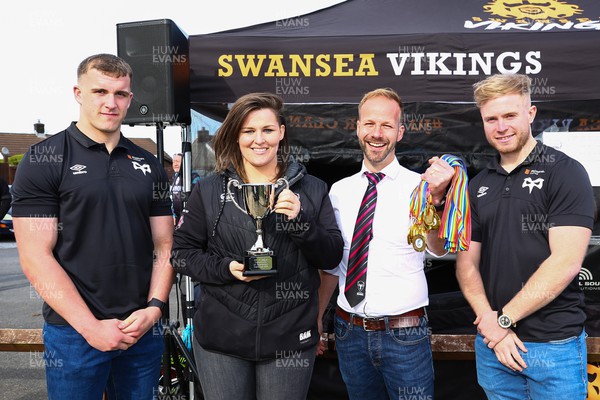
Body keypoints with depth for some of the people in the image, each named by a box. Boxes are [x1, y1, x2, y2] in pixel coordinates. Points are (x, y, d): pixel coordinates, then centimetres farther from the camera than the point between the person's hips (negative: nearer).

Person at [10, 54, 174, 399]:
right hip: (74, 333, -3)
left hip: (143, 329, 4)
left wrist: (154, 307, -7)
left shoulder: (149, 165, 7)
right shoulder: (43, 160, -5)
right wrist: (91, 327, -14)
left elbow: (164, 246, 7)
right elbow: (36, 257, -10)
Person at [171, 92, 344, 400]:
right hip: (221, 340, 0)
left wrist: (301, 221, -16)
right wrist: (226, 268, -14)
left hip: (290, 339, 1)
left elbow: (332, 257, 1)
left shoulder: (312, 189, 3)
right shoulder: (209, 190, 2)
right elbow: (182, 253, 3)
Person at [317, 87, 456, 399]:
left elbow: (438, 248, -25)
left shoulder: (418, 186, -8)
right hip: (349, 332, 4)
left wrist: (435, 198, -44)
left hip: (405, 335, -3)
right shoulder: (339, 191, 4)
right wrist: (316, 318, 7)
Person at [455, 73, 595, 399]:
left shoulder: (565, 173, -8)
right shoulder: (477, 186, 7)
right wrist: (488, 321, -9)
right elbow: (466, 262, 5)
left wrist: (504, 318, -12)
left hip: (554, 344, -4)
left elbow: (565, 262, -16)